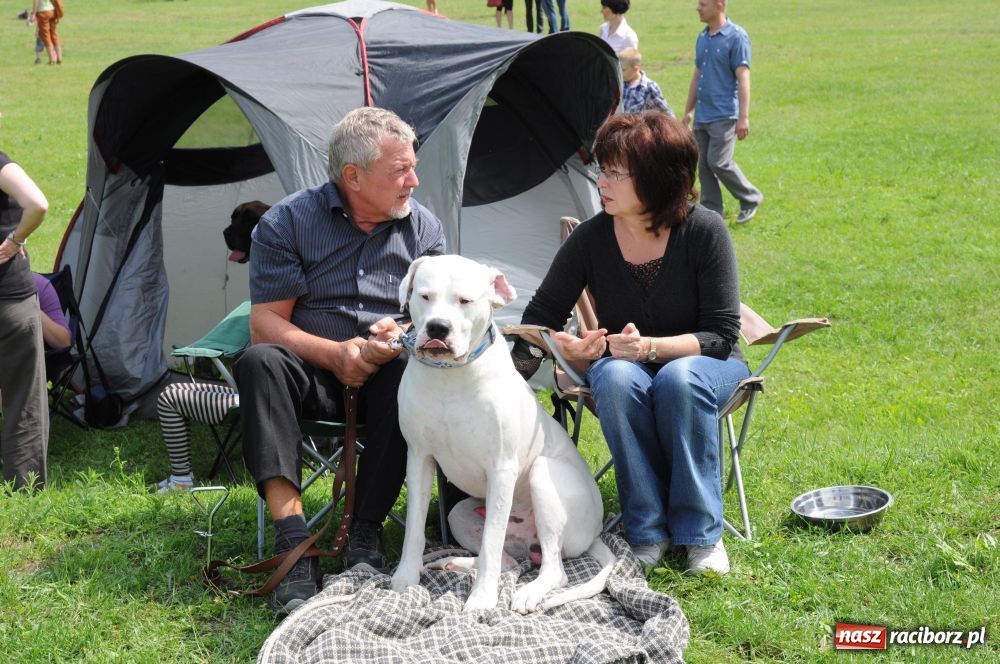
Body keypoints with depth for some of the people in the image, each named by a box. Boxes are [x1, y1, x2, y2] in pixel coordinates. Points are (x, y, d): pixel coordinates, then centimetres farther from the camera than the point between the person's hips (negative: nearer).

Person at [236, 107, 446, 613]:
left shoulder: (423, 227, 5)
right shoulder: (287, 222, -3)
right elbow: (265, 323, -5)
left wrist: (405, 336, -17)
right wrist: (334, 354, -21)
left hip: (386, 377, 1)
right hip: (313, 373, -1)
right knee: (260, 361, -34)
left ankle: (365, 534, -26)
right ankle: (292, 540, -40)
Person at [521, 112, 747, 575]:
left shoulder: (704, 232, -16)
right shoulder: (591, 238, -10)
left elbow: (721, 334, -16)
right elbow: (540, 317, 1)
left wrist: (651, 347, -32)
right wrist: (569, 349, -22)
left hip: (704, 365, -1)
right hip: (627, 366, 2)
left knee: (679, 378, -37)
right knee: (615, 377, -35)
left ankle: (701, 533, -22)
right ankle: (648, 531, -23)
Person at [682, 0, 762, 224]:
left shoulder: (736, 37, -10)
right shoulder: (702, 37, 13)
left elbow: (743, 78, -14)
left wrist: (744, 117, -19)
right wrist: (688, 111, 19)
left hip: (724, 115, -7)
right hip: (702, 116, 7)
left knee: (718, 162, -12)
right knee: (704, 165, 5)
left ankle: (751, 199, 8)